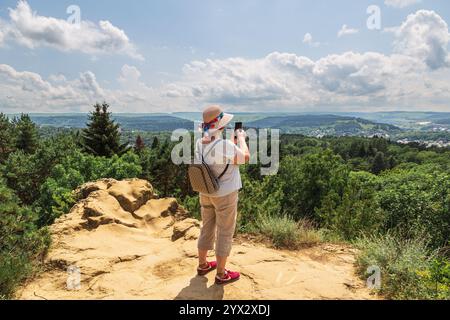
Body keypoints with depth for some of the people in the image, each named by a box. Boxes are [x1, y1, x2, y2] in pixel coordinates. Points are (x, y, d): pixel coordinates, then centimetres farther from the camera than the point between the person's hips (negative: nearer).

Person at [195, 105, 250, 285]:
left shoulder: (199, 144, -7)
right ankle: (221, 275, 20)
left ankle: (203, 265, 36)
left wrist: (233, 139, 15)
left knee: (207, 229, 21)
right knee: (225, 234, 8)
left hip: (206, 193, 7)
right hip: (225, 195, -7)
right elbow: (245, 158, -11)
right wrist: (241, 138, 4)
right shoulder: (226, 146, -28)